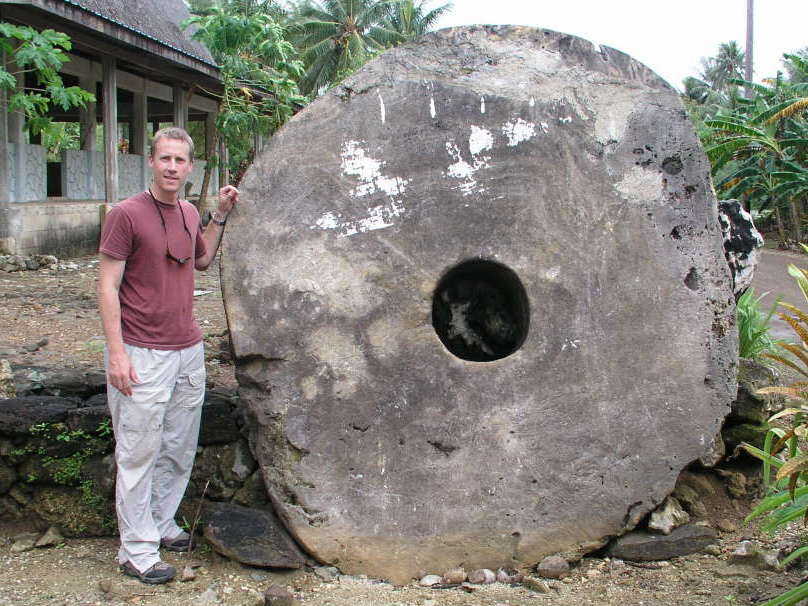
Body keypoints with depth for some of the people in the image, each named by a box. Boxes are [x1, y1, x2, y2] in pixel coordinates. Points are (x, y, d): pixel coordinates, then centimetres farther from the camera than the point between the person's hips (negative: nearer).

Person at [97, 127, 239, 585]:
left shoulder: (189, 213, 10)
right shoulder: (126, 214, -10)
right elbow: (107, 286, -11)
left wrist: (221, 216, 15)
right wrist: (117, 352, -17)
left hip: (188, 350, 7)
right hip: (143, 355, -7)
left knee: (180, 450, 14)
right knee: (139, 453, 0)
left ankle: (161, 523, 31)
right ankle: (137, 550, 10)